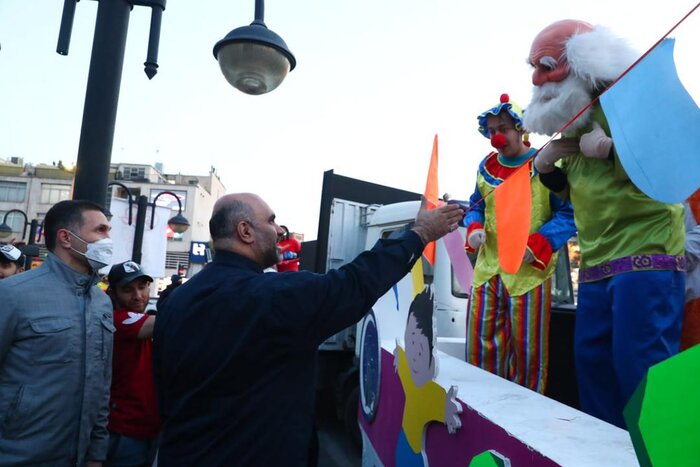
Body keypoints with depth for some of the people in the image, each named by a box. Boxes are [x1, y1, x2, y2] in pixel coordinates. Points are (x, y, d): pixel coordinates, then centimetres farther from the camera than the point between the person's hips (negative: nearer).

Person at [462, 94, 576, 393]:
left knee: (528, 350, 4)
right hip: (487, 268, 5)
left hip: (528, 272, -5)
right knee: (481, 347, 8)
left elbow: (568, 214, -7)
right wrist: (474, 228, -2)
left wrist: (536, 244, -20)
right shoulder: (486, 166, 13)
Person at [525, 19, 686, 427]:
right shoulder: (574, 120, 17)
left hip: (645, 255, -8)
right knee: (592, 362, 12)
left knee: (640, 368, -8)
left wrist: (609, 147, -20)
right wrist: (546, 165, 7)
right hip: (597, 264, 9)